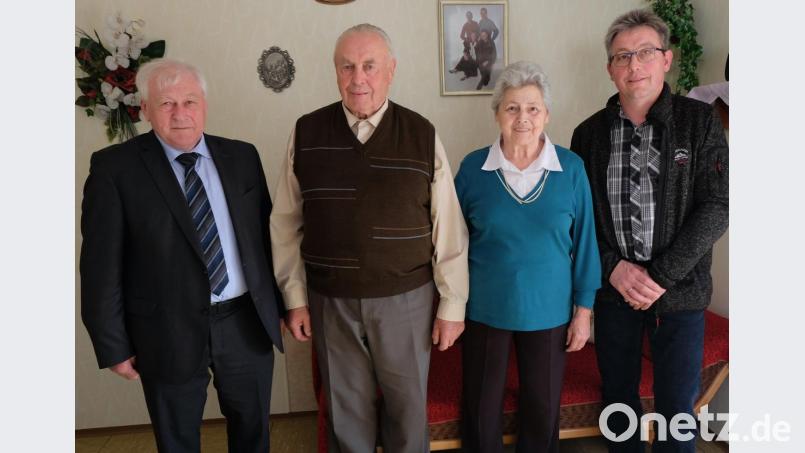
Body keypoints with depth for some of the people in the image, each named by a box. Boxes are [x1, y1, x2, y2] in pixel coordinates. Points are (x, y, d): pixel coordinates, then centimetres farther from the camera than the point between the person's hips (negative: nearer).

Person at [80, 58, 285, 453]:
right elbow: (102, 264, -7)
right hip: (168, 332, -2)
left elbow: (265, 235, 7)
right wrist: (114, 344, -6)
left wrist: (279, 305, 7)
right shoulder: (115, 167, -7)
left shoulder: (242, 156, 3)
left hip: (248, 324, 3)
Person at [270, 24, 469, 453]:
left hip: (406, 299, 0)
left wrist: (452, 304, -2)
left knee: (408, 408, 16)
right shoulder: (306, 133, -2)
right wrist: (295, 297, 2)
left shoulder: (422, 135, -5)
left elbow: (448, 228, -3)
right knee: (346, 411, 17)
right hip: (330, 301, 1)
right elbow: (286, 223, 2)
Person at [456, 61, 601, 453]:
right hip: (485, 308, 0)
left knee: (542, 407, 16)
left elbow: (584, 242, -1)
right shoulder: (473, 168, -6)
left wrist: (584, 308, -1)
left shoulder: (571, 168, -6)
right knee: (481, 407, 14)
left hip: (548, 310, 0)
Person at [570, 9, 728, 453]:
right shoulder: (590, 133, 2)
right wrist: (614, 267, -12)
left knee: (677, 405, 8)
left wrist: (660, 276, -14)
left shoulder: (699, 122, -3)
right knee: (618, 397, 14)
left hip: (680, 290, -1)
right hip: (612, 289, 2)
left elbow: (717, 206, -9)